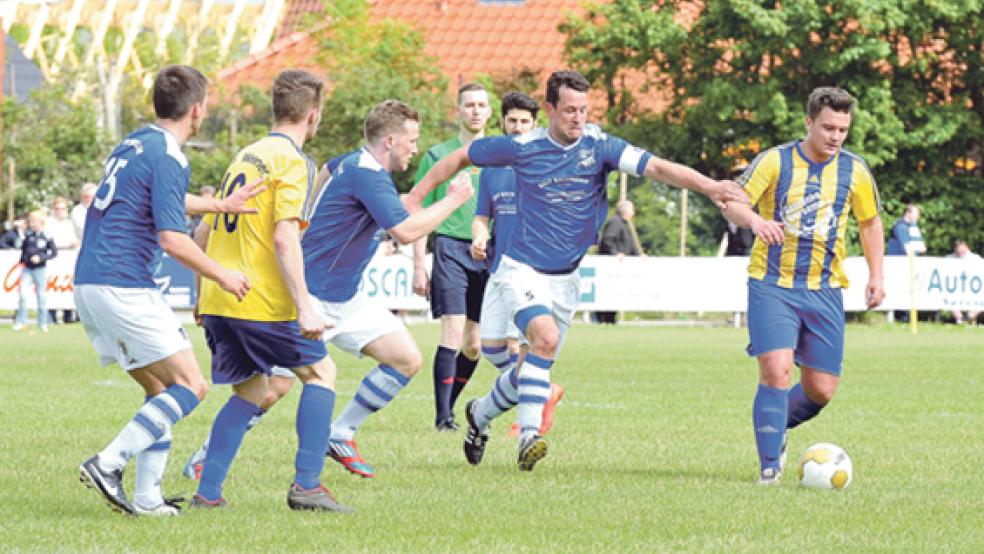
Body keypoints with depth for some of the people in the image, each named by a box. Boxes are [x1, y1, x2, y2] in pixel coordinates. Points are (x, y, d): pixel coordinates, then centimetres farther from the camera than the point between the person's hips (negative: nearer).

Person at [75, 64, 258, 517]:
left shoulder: (135, 143, 16)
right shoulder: (168, 157, -13)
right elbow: (172, 239, -18)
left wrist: (220, 205, 32)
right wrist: (222, 276, -6)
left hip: (88, 284, 9)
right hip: (124, 288, -9)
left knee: (160, 390, 14)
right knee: (190, 386, -5)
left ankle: (146, 498, 8)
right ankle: (108, 464, -15)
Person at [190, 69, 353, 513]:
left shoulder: (245, 156, 17)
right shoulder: (293, 162, -9)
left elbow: (203, 233, 20)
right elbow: (284, 239, -20)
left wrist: (202, 295, 28)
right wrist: (305, 309, -21)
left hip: (217, 298, 8)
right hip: (261, 303, -8)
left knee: (251, 390, 16)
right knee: (321, 372, 7)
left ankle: (207, 493, 7)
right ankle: (306, 485, -1)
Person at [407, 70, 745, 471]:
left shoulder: (599, 147, -7)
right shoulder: (522, 147, -9)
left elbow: (657, 167, -21)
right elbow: (461, 157, 5)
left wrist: (709, 186, -35)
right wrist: (416, 196, 5)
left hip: (564, 279, 4)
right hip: (521, 269, -4)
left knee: (538, 363, 11)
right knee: (546, 337, -29)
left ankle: (480, 415, 39)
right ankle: (529, 435, -30)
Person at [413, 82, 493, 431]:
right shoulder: (438, 155, 5)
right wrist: (419, 266, -1)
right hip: (451, 248, -3)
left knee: (475, 343, 5)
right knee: (453, 331, -15)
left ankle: (449, 405, 23)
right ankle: (442, 415, -13)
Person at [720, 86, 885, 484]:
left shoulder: (854, 171, 5)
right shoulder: (775, 161, -4)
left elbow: (870, 223, 18)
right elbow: (731, 201, -10)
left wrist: (876, 275, 8)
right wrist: (754, 221, -32)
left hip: (825, 291, 3)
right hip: (772, 284, -3)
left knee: (821, 390, 1)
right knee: (776, 371, -19)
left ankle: (776, 425, 32)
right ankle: (769, 464, -7)